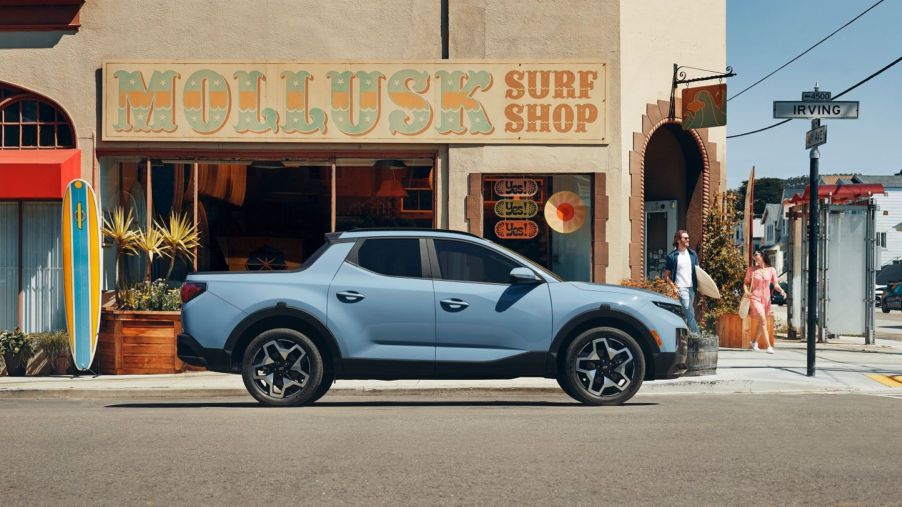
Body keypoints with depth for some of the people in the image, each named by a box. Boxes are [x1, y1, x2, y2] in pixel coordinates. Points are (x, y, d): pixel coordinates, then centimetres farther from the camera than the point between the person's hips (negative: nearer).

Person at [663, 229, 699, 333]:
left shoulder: (692, 254, 10)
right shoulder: (672, 256, -3)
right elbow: (667, 275, 1)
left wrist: (698, 284, 1)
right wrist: (674, 287, -10)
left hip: (692, 287, 5)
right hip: (681, 288, -5)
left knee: (685, 314, 10)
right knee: (690, 314, -13)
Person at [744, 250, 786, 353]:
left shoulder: (771, 270, 2)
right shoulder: (752, 269, -2)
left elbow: (776, 284, 1)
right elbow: (746, 282, 6)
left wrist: (781, 291, -18)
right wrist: (746, 291, -13)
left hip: (766, 298, 4)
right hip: (755, 297, -4)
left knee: (761, 322, 15)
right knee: (763, 321, -16)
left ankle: (754, 342, 37)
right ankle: (769, 346, -18)